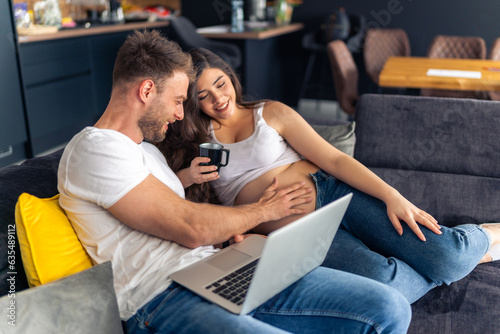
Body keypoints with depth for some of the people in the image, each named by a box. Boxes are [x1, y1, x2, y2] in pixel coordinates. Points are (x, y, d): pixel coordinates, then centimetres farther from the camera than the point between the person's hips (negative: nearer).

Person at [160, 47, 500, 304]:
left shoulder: (271, 112, 7)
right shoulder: (195, 140, 10)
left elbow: (334, 159, 0)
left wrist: (392, 196, -12)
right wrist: (186, 176, -13)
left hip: (332, 191, 0)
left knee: (446, 255, -18)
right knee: (382, 280, -30)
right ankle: (462, 257, 1)